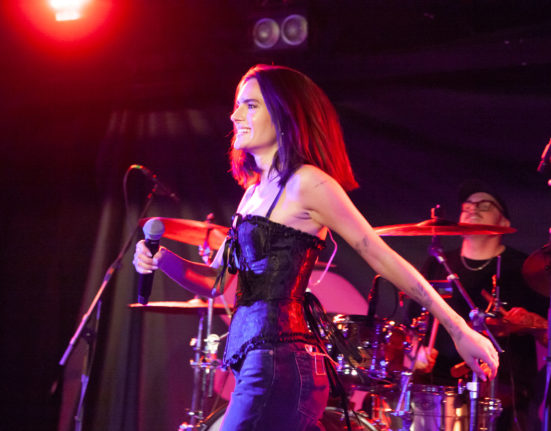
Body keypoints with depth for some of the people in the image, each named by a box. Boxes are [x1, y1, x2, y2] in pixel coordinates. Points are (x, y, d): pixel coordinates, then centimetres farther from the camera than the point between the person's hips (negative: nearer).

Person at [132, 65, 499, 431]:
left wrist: (459, 330, -8)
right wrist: (162, 259, 1)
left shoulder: (306, 184, -7)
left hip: (279, 367, -8)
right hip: (255, 365, 8)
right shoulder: (255, 191, 19)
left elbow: (383, 258, -7)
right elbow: (214, 281, 20)